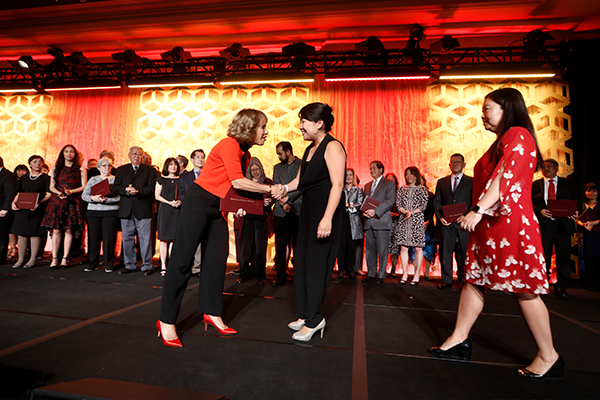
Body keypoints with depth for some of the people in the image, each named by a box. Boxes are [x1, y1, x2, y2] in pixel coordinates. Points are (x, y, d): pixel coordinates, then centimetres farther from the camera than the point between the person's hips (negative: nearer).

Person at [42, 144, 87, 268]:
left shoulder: (80, 169, 7)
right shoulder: (56, 168, 14)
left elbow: (84, 186, 2)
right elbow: (51, 186, 11)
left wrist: (71, 191, -12)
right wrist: (59, 193, -8)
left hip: (73, 202, -2)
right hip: (57, 201, 2)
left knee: (69, 229, -3)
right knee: (56, 230, -3)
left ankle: (65, 258, 3)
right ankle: (54, 259, 3)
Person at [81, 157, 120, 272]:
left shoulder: (115, 179, 6)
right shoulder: (93, 179, 14)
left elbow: (119, 197, -4)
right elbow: (84, 195, 8)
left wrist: (107, 200, -18)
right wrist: (93, 198, -11)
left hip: (110, 212, -3)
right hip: (93, 211, 3)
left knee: (109, 238, -3)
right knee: (93, 237, 3)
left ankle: (109, 265, 6)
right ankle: (92, 263, 16)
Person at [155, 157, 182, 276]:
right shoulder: (161, 180, 10)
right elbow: (157, 196, 4)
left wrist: (180, 202, -8)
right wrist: (169, 202, -10)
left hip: (177, 211, 1)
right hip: (164, 210, -1)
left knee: (173, 238, -3)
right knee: (164, 239, -2)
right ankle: (163, 265, 2)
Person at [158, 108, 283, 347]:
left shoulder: (245, 155, 12)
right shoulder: (229, 144, -14)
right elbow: (237, 181, -21)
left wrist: (239, 205, 1)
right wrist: (270, 189, -14)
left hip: (218, 207, 9)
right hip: (199, 201, -9)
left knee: (217, 259, 7)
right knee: (182, 259, -5)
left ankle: (212, 313, 19)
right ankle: (167, 321, 5)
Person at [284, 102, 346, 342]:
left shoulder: (332, 147, -10)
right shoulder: (310, 149, 18)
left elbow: (337, 185, -19)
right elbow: (299, 181, 20)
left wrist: (327, 218, -28)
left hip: (326, 212, -9)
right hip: (308, 211, 9)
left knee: (316, 263, -4)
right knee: (301, 262, 10)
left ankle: (314, 319, 10)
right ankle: (307, 315, 23)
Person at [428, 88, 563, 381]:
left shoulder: (517, 135, -8)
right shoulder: (503, 141, 22)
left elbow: (505, 178, -21)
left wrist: (478, 210, -28)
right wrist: (479, 214, 16)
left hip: (510, 223, -10)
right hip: (490, 223, 10)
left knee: (523, 289, -1)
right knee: (473, 279, 9)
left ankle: (548, 357, 15)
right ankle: (459, 341, 17)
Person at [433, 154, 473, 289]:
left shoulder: (471, 181, 9)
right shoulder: (441, 182, 15)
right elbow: (437, 202, 11)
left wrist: (466, 216, -13)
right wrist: (440, 217, -5)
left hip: (464, 222, -2)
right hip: (446, 223, 2)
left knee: (465, 253, 4)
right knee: (445, 252, 2)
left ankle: (464, 279, 18)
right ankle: (446, 281, 10)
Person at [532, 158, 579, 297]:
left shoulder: (569, 184, 13)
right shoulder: (535, 184, 10)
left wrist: (575, 213, -10)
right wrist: (539, 211, -13)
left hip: (563, 224, 1)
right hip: (543, 225, -1)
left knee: (564, 257, 5)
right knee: (543, 257, 1)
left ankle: (561, 288, 16)